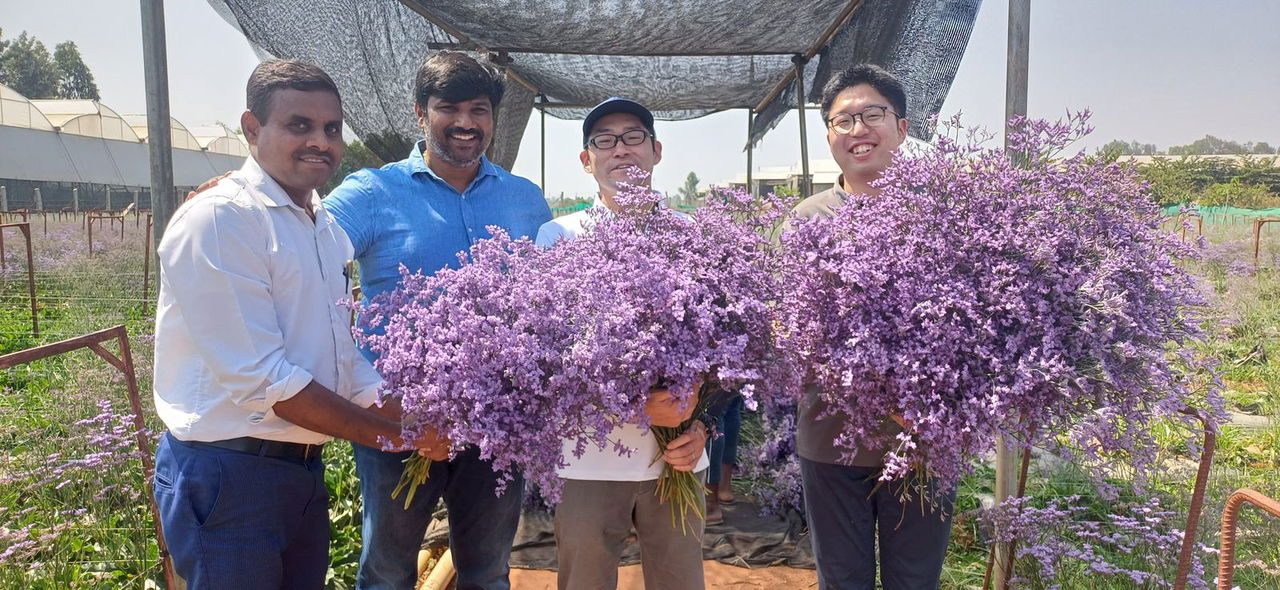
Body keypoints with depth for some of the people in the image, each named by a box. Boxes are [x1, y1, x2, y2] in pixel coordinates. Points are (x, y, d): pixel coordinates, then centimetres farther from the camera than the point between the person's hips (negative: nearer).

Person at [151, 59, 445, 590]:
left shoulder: (330, 230, 9)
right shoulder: (217, 220, -16)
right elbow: (261, 380, -22)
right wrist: (390, 432, -16)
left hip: (306, 466, 7)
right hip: (229, 473, -7)